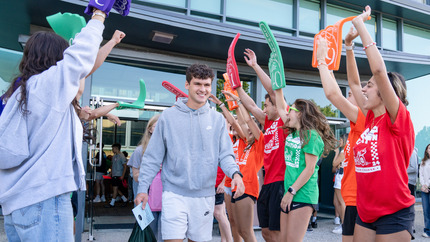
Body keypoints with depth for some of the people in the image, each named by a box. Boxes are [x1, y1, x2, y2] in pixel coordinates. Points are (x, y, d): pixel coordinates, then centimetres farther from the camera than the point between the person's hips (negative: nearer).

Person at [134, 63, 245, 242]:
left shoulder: (217, 119, 4)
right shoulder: (168, 117, -1)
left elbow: (225, 155, 2)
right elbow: (153, 157, 2)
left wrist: (235, 173, -18)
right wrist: (143, 188, -3)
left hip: (205, 195, 2)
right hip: (174, 193, -2)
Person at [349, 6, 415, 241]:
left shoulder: (398, 119, -12)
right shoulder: (371, 119, 7)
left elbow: (379, 70, -22)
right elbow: (354, 83, 14)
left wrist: (360, 25, -17)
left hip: (394, 213, -7)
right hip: (365, 211, 7)